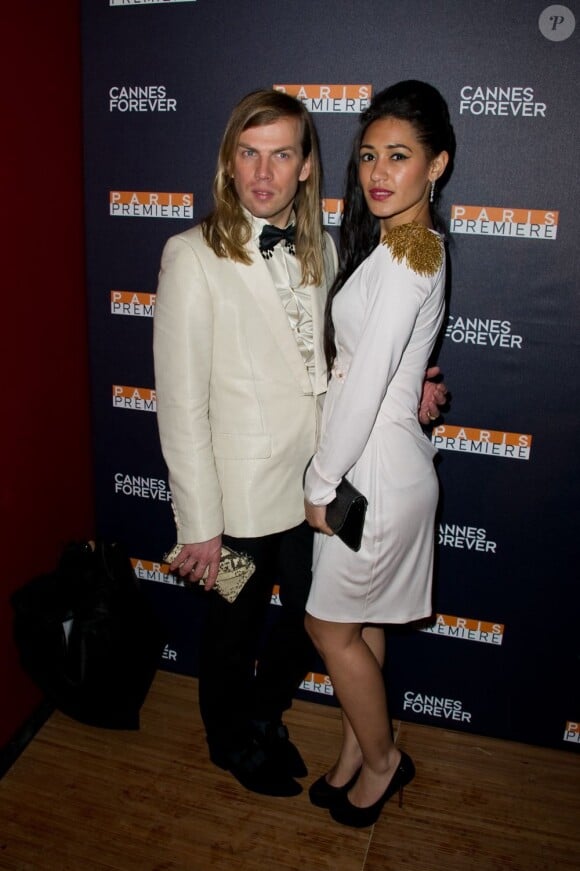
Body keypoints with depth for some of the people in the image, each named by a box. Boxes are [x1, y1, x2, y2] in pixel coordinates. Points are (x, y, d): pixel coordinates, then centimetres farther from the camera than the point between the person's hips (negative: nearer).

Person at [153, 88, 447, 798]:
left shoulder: (320, 248, 3)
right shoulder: (193, 257, -16)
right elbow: (181, 404, -16)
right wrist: (199, 526, -15)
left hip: (316, 481, 6)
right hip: (243, 494, -6)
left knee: (312, 618, 22)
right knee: (234, 633, 17)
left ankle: (264, 717, 53)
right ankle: (232, 742, 48)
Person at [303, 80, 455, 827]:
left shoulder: (401, 257, -22)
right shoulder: (416, 245, 9)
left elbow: (363, 386, -23)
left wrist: (321, 484, -13)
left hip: (376, 472, -9)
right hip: (377, 463, 9)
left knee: (332, 627, 9)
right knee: (359, 623, 20)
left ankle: (381, 759, 32)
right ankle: (357, 752, 39)